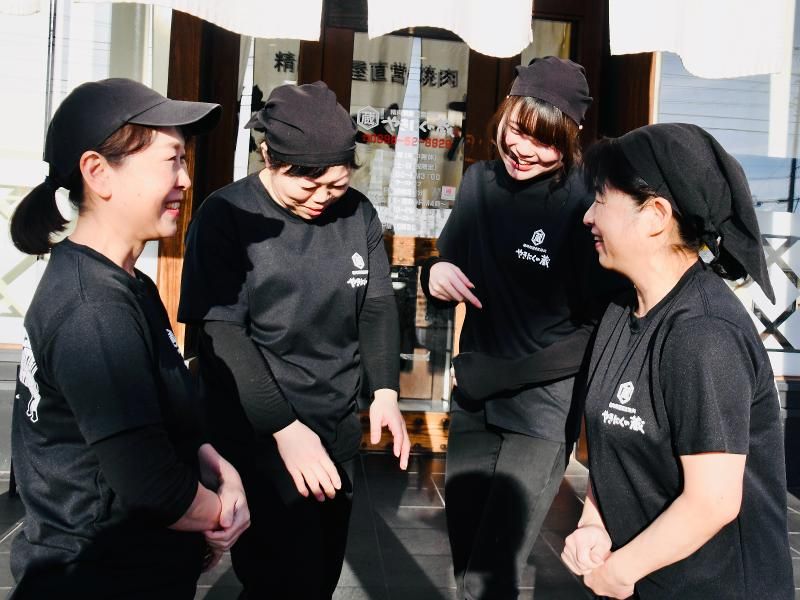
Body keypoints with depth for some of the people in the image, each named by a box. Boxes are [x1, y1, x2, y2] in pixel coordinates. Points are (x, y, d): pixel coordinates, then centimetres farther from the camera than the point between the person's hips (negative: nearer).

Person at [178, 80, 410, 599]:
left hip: (340, 431, 5)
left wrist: (386, 389, -8)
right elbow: (221, 333, -15)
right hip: (258, 436, -5)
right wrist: (284, 427, -21)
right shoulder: (227, 216, -11)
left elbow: (378, 305, 7)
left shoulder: (358, 214, 3)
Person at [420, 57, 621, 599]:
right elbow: (450, 268, 12)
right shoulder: (480, 182, 0)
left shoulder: (582, 206, -15)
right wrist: (436, 276, -12)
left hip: (543, 409, -5)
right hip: (474, 400, 5)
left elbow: (599, 329, -11)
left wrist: (501, 376, -14)